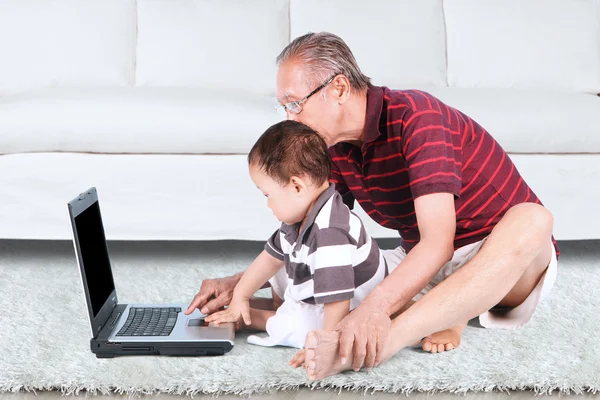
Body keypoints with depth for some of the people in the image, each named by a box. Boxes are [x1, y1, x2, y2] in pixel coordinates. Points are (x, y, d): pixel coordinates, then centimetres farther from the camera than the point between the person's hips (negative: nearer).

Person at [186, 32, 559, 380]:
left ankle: (385, 342, -52)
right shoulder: (338, 150, -2)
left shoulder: (415, 115, -25)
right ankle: (442, 315, -14)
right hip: (426, 269, 6)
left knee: (532, 220, -42)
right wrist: (239, 282, -4)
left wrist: (372, 310, -47)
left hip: (506, 262, -6)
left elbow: (438, 240, -33)